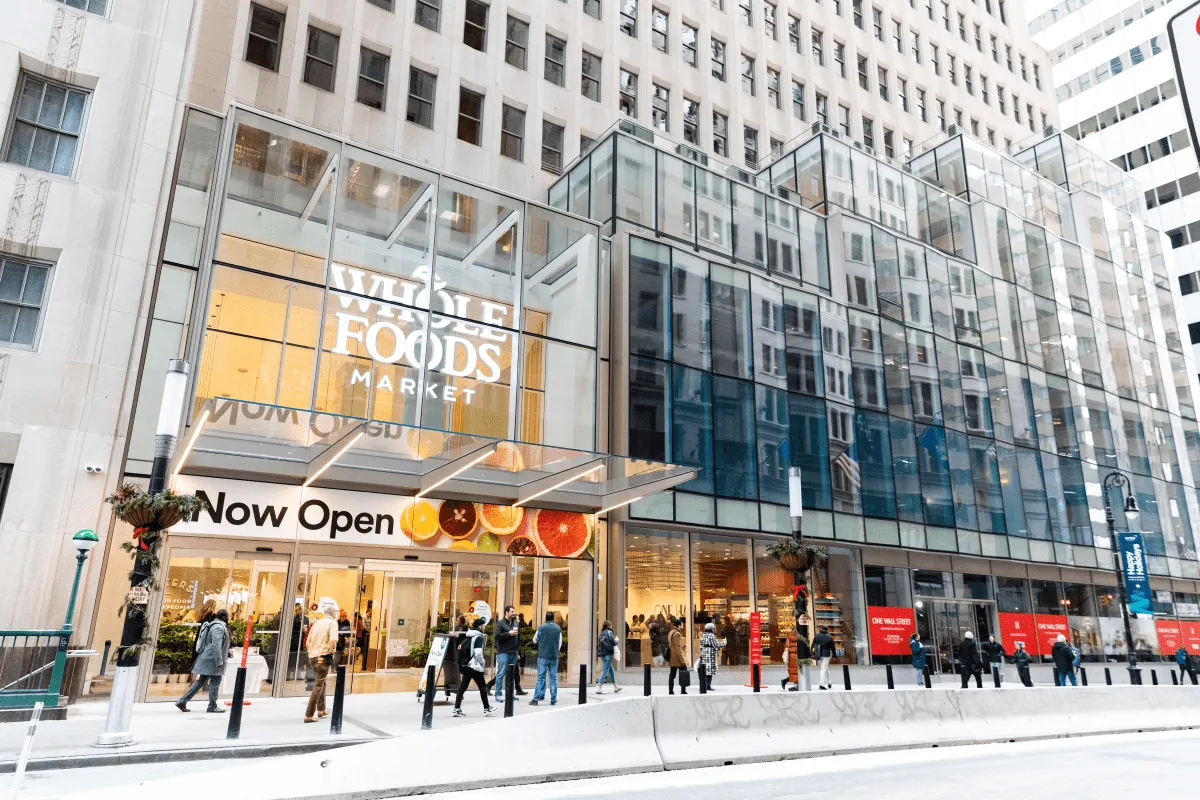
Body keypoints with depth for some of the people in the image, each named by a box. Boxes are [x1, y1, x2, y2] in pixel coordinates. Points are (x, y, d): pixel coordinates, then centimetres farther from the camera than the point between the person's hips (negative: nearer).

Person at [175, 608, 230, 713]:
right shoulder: (219, 627, -16)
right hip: (212, 659, -10)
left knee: (200, 681, 13)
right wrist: (219, 661, -24)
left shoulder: (213, 625, 17)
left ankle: (182, 701, 13)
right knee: (215, 681, -2)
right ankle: (212, 706, 4)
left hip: (206, 658, 10)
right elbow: (216, 645, -24)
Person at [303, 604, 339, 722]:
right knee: (318, 686, -3)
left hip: (312, 656, 7)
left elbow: (308, 640, 15)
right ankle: (308, 715, -6)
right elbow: (333, 640, -21)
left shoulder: (316, 623, 13)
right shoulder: (332, 623, -6)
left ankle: (321, 710, 30)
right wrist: (331, 650, -4)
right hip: (323, 657, -7)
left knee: (320, 682, 22)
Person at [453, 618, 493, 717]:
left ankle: (457, 709, 8)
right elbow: (478, 653, -20)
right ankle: (487, 709, 7)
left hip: (465, 665, 8)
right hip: (474, 666, -8)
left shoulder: (467, 636, 12)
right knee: (482, 687, 3)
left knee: (462, 687, 9)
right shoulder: (478, 637, -12)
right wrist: (482, 663, -6)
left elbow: (461, 650, 14)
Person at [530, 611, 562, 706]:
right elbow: (560, 643, 9)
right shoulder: (558, 628, 2)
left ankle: (536, 699, -1)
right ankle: (553, 699, 9)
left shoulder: (541, 627, -5)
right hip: (554, 657, 2)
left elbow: (535, 640, 7)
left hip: (543, 656, -2)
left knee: (540, 677, 1)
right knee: (553, 678, 8)